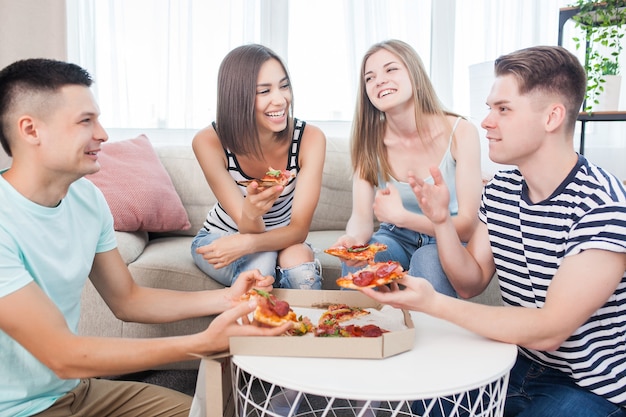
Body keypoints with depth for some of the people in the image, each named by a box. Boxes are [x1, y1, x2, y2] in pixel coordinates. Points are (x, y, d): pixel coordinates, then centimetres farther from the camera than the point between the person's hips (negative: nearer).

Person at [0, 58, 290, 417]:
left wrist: (225, 299, -11)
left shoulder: (86, 197, -4)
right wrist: (205, 343, -32)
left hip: (75, 388, 6)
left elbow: (126, 300, 3)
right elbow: (63, 357, -27)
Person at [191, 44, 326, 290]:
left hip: (281, 240, 1)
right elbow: (250, 230, -24)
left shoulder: (310, 138, -23)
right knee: (261, 261, -33)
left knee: (299, 261, -32)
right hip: (219, 238, 0)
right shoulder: (209, 142, -24)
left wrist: (247, 243, -43)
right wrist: (250, 213, -48)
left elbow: (299, 229, -24)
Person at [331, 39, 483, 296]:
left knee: (427, 262, -35)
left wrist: (401, 216, -33)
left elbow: (468, 225, -20)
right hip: (395, 238, 2)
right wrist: (354, 239, -38)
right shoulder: (370, 139, -7)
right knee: (356, 262, -29)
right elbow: (361, 217, -13)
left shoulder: (460, 132, -17)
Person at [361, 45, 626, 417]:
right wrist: (441, 220, -15)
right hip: (520, 365, 6)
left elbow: (548, 331, -27)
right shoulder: (500, 190, -3)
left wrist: (433, 303, -31)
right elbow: (472, 281, 1)